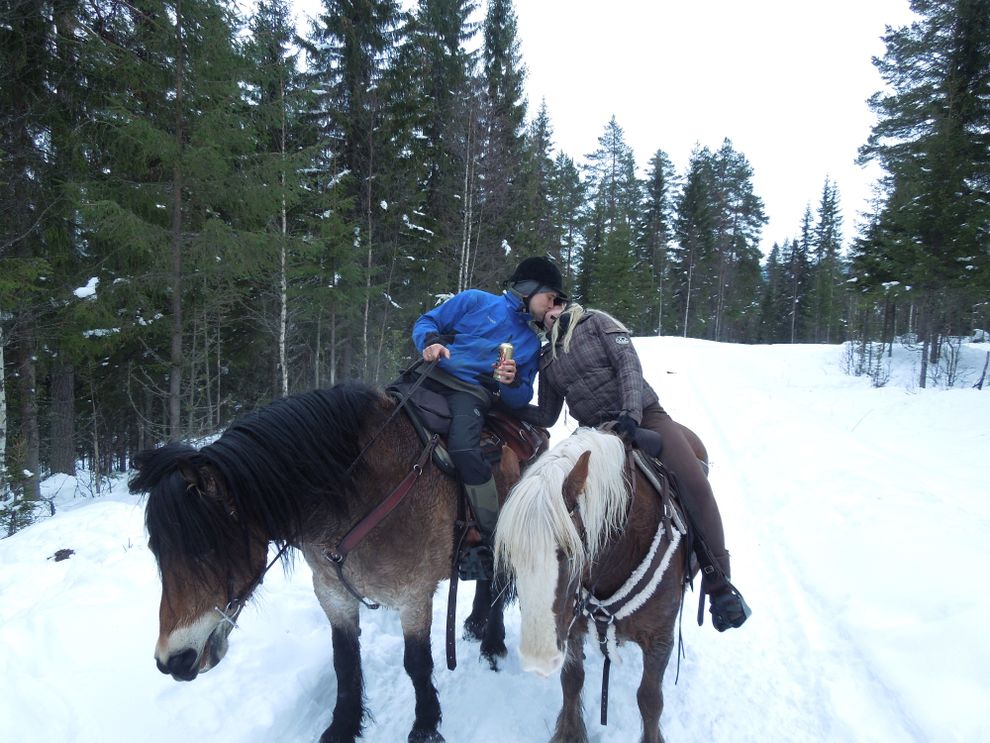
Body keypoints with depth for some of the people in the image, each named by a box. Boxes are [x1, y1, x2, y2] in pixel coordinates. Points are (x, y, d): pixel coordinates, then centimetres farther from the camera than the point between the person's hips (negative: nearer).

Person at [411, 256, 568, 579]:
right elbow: (426, 322, 11)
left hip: (472, 394, 0)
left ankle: (492, 540, -21)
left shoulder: (532, 343, 20)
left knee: (464, 449, -29)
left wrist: (513, 382, -7)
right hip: (433, 375, 1)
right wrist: (430, 342, -12)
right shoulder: (476, 301, 12)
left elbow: (521, 400, 17)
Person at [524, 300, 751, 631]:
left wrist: (631, 413, -25)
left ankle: (719, 584, -13)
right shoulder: (547, 360, 16)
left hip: (644, 416, -4)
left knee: (694, 483, -24)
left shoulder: (596, 322, 5)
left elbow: (628, 364, -10)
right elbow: (545, 416, 17)